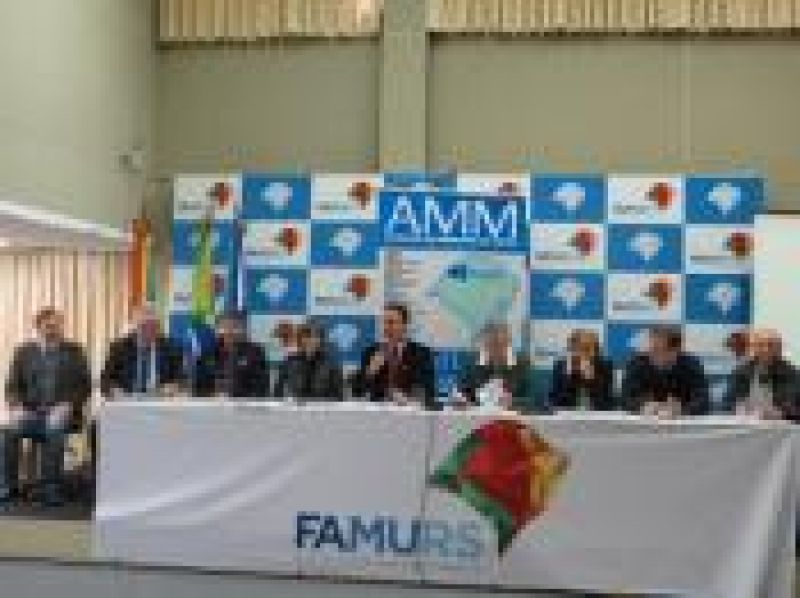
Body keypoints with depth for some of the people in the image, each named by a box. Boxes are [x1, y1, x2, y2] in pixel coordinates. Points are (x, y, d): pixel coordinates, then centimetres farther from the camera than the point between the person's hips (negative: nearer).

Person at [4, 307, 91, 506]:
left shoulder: (74, 351, 7)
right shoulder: (24, 351, 13)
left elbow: (84, 386, 2)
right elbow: (13, 386, 11)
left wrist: (67, 406, -14)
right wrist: (17, 406, -9)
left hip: (61, 413, -2)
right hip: (31, 412, 2)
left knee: (54, 429, -35)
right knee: (11, 430, -28)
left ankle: (52, 488, -30)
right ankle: (11, 487, -20)